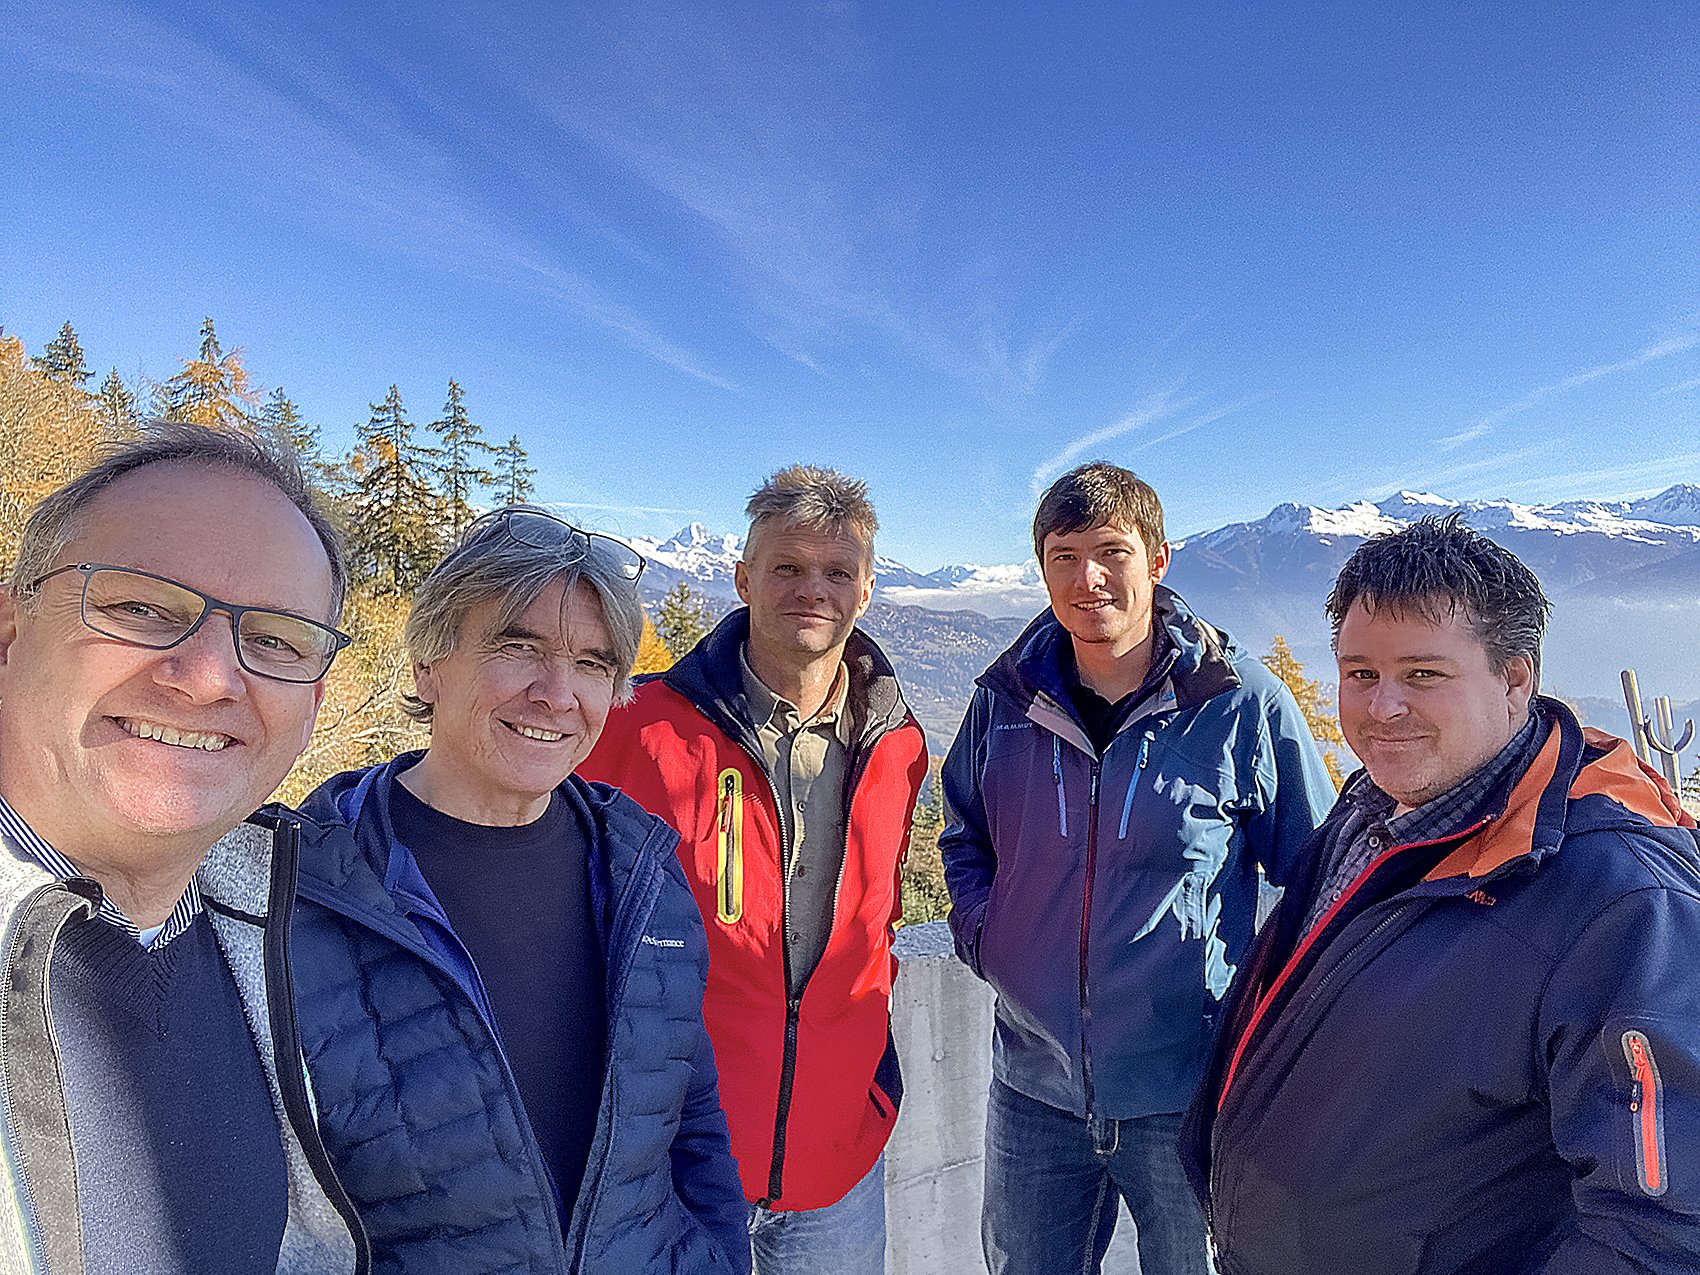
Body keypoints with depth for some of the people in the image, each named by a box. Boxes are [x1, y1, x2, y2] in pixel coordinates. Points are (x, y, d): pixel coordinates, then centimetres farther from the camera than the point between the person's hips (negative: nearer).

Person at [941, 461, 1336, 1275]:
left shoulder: (1243, 704, -12)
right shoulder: (1005, 698, -5)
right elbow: (964, 836, 12)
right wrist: (980, 934, -3)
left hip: (1192, 1094, -2)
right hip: (1033, 1091, 3)